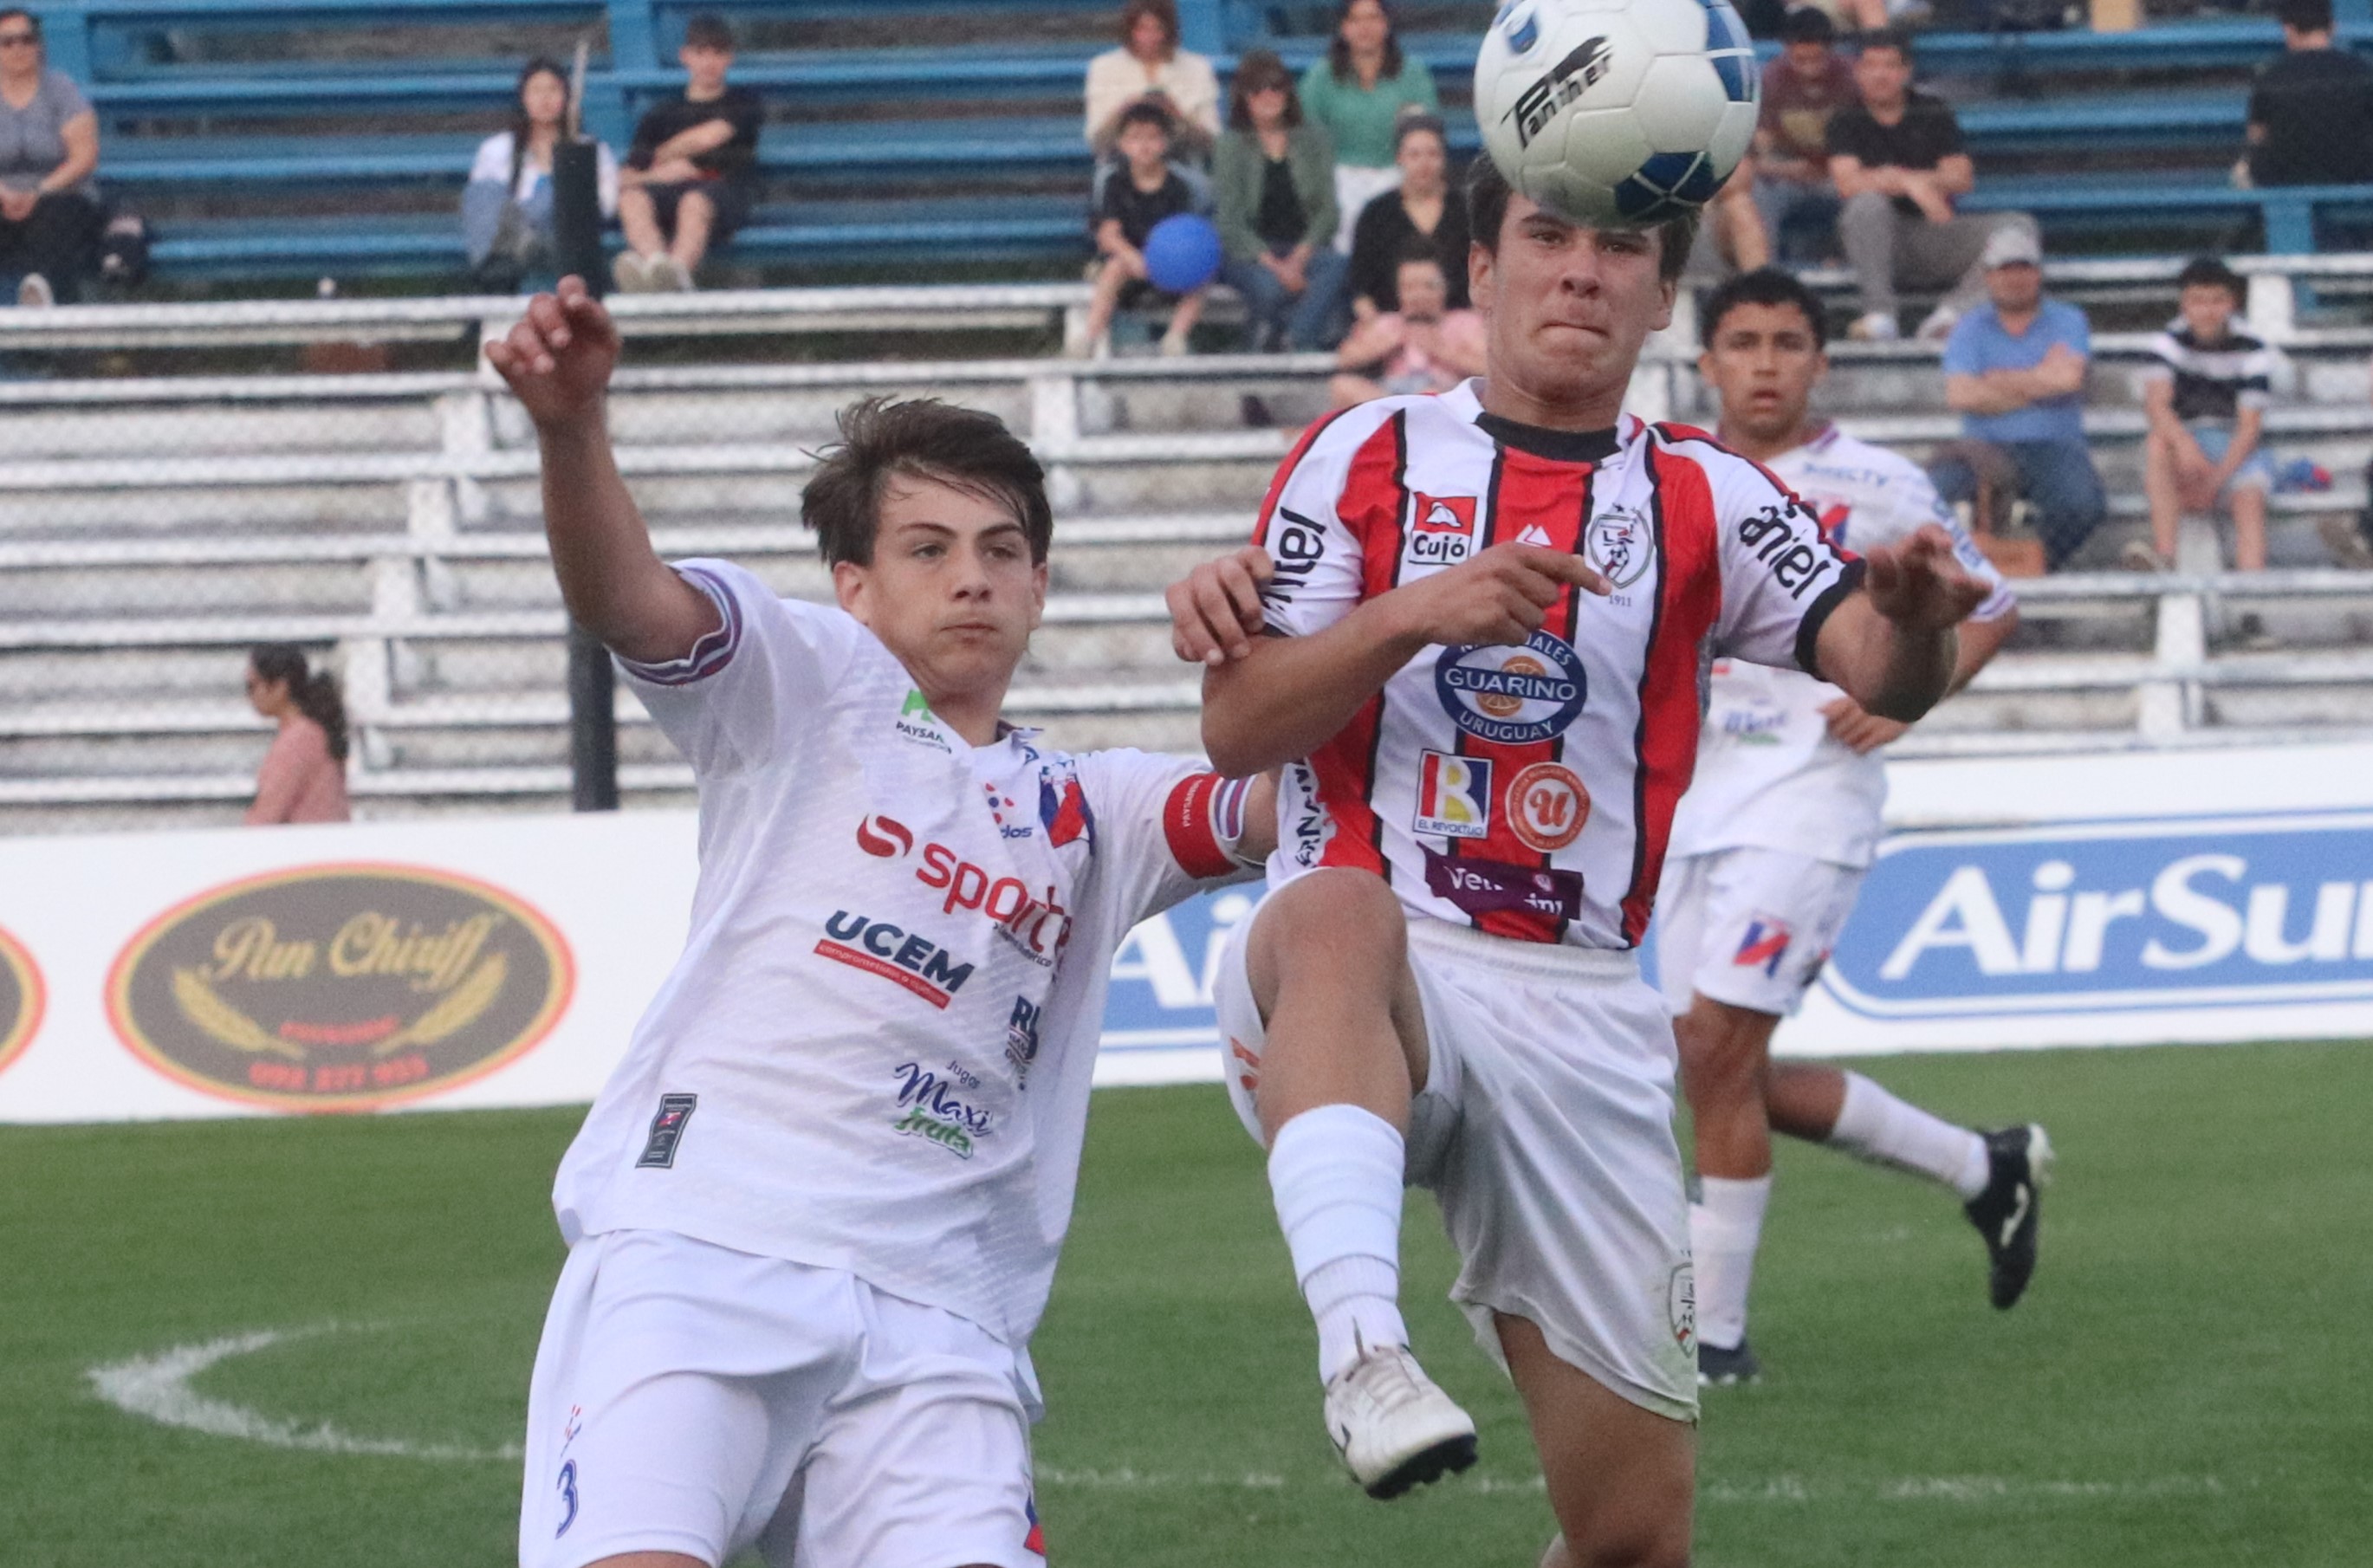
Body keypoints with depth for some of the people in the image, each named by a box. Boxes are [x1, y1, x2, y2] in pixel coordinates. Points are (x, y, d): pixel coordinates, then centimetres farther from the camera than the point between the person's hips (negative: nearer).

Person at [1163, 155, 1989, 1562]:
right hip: (1346, 973, -2)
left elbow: (1876, 673, -7)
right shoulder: (1368, 456, 8)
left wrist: (1911, 621, -30)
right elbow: (1236, 728, -1)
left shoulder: (1703, 499, 10)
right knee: (1340, 917, -41)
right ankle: (1361, 1343, -56)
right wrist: (1414, 613, -17)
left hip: (1579, 1013, 2)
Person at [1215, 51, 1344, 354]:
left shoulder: (1313, 141, 12)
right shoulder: (1232, 146, 5)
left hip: (1304, 247, 2)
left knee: (1334, 267, -34)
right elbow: (1230, 222, -2)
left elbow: (1328, 210, 6)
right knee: (1269, 286, -38)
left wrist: (1299, 258, -12)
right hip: (1250, 253, -2)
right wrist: (1274, 265, -16)